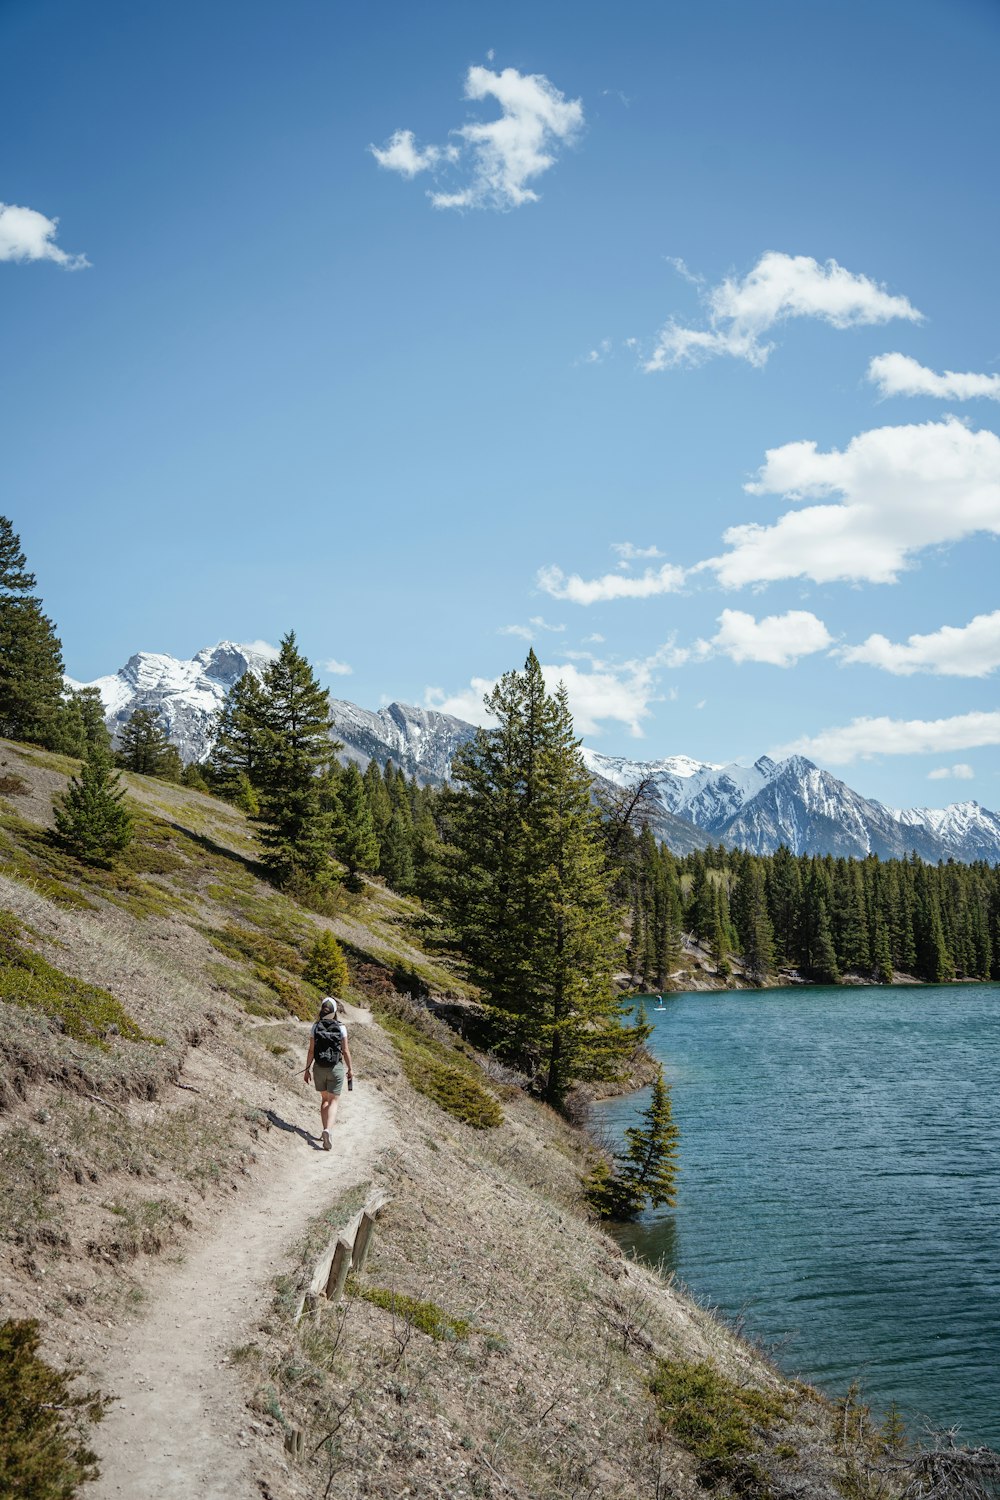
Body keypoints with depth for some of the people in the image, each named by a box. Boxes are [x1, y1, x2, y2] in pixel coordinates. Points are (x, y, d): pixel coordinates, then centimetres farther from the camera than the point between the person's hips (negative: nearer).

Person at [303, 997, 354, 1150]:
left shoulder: (316, 1026, -4)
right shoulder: (341, 1027, -8)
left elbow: (311, 1050, -4)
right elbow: (345, 1050, -6)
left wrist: (307, 1069, 5)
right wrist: (350, 1069, 5)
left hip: (319, 1068, 2)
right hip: (336, 1068, -2)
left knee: (324, 1099, 20)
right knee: (333, 1101, 4)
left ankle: (325, 1130, 14)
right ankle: (328, 1130, -19)